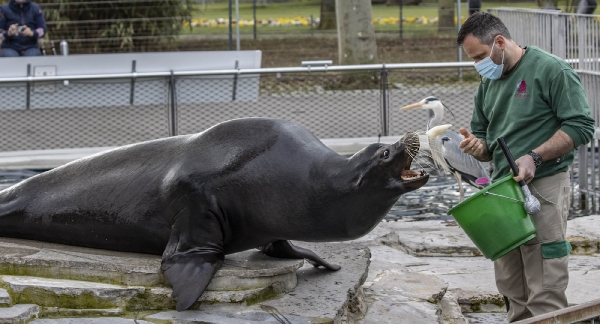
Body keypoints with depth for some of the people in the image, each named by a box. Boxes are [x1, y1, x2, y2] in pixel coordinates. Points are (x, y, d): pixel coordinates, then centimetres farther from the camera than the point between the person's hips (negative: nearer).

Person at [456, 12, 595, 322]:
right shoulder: (488, 83, 15)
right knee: (511, 287, 11)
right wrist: (477, 147, -2)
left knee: (545, 292, -9)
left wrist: (535, 157, -21)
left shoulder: (551, 70, -8)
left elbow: (581, 126, -12)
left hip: (544, 186, -8)